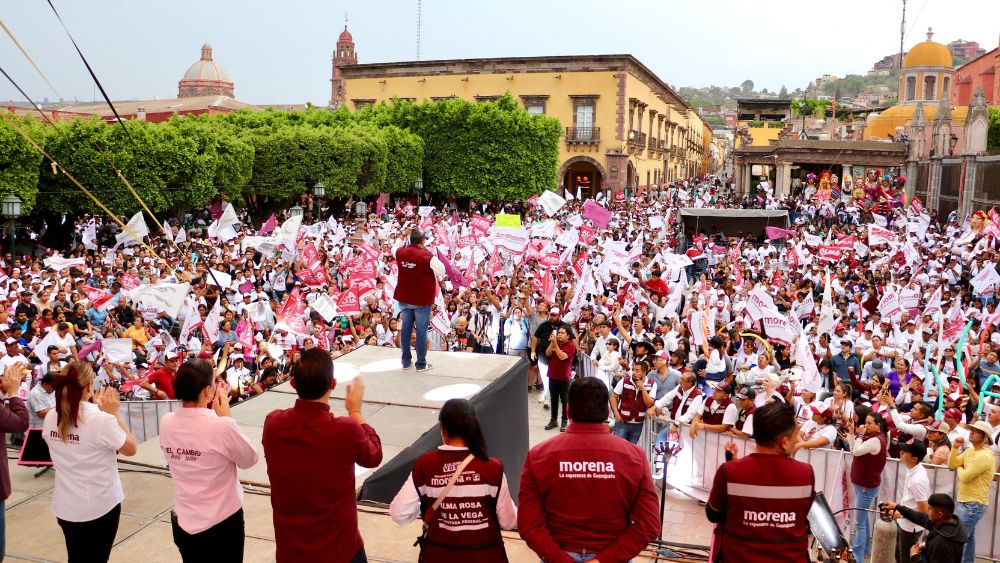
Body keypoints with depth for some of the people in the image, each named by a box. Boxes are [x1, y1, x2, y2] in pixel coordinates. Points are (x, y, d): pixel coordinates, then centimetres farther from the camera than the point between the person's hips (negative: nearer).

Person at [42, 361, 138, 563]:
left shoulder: (50, 418, -5)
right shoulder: (102, 419, -24)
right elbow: (131, 449, -10)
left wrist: (96, 408, 10)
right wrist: (113, 413, -7)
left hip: (65, 506, 5)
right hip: (100, 506, -5)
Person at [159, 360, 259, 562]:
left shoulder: (166, 423, -9)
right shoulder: (222, 426, -26)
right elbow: (249, 460, -9)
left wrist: (213, 415, 4)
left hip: (183, 523, 5)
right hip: (222, 523, -5)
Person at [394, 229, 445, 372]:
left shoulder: (400, 252, -2)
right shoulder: (427, 255, -19)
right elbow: (441, 271, -15)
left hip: (404, 297, 5)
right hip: (422, 299, -5)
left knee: (406, 328, 15)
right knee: (421, 330, 3)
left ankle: (406, 361, 22)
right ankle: (421, 363, 8)